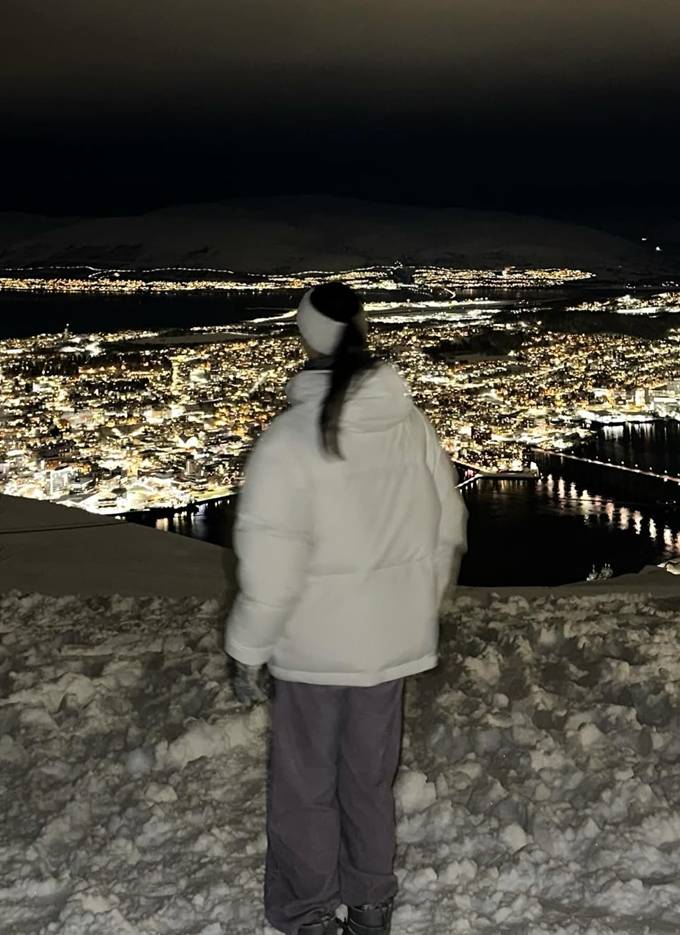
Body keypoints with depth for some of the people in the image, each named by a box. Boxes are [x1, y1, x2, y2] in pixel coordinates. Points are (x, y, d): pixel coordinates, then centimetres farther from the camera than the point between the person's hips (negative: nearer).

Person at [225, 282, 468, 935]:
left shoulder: (290, 436, -22)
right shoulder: (411, 424, -7)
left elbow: (269, 564, -20)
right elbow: (446, 531, 4)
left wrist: (248, 650, -6)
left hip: (313, 644, -4)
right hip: (390, 638, 4)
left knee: (305, 783, 14)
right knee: (370, 778, 20)